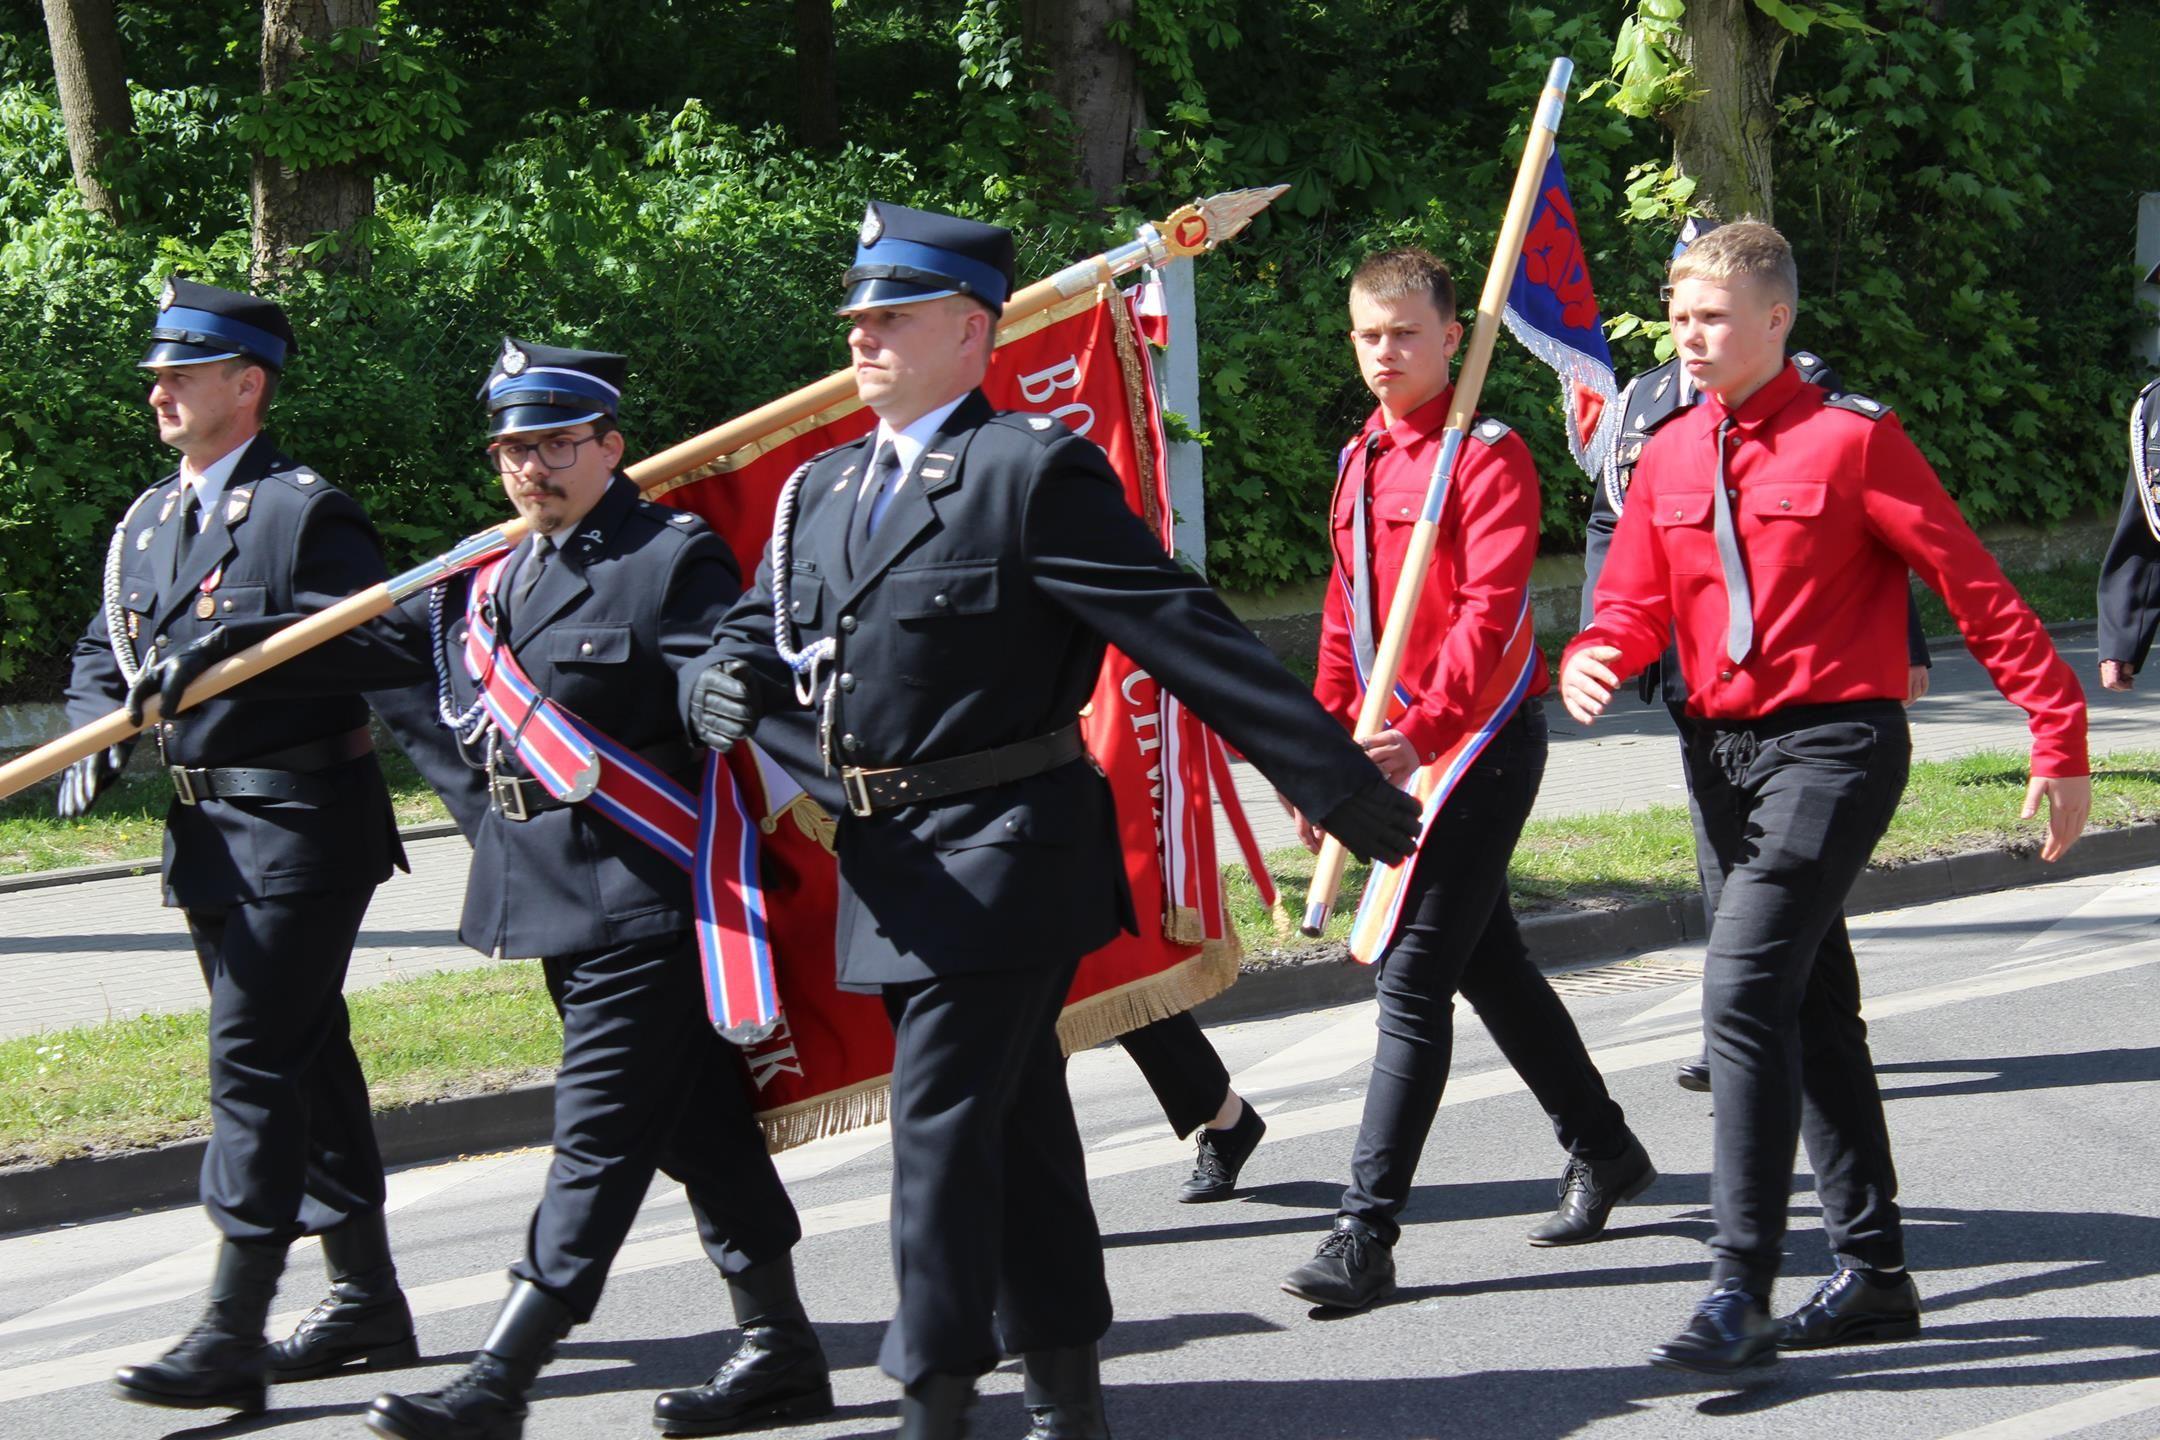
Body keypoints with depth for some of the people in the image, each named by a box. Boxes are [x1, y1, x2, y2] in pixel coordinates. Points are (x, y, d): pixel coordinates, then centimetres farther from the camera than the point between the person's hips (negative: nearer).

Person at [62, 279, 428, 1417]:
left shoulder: (305, 510, -9)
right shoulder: (147, 522, 15)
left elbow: (381, 649, -18)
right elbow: (104, 651, 21)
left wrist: (232, 641, -26)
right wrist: (98, 734, 0)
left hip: (297, 821, -8)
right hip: (206, 830, 8)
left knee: (254, 1058, -12)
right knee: (303, 1060, 14)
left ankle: (233, 1333, -12)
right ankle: (367, 1299, 23)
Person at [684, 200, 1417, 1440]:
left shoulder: (1033, 471, -11)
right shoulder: (820, 491, 12)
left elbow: (1185, 635, -16)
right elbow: (758, 635, 16)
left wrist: (1343, 787, -18)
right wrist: (730, 691, -10)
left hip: (1003, 856, -7)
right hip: (891, 868, 7)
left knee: (943, 1126, -10)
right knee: (1018, 1129, 14)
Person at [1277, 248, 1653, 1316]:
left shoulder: (1488, 456, -12)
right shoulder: (1361, 460, 13)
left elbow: (1488, 615, -21)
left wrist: (1424, 734, -31)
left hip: (1479, 741, -9)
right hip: (1397, 748, 9)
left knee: (1413, 980, -11)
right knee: (1490, 967, 18)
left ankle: (1368, 1231, -11)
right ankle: (1603, 1154, 34)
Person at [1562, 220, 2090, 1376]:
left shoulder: (1852, 440, -9)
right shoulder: (1668, 457, 9)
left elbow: (1972, 586, -8)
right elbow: (1637, 607, 10)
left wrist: (2059, 739, -9)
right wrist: (1592, 660, -14)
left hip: (1833, 745, -7)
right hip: (1722, 749, 7)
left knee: (1745, 988, -19)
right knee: (1810, 1005, 14)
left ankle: (1742, 1292, -18)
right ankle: (1872, 1271, 24)